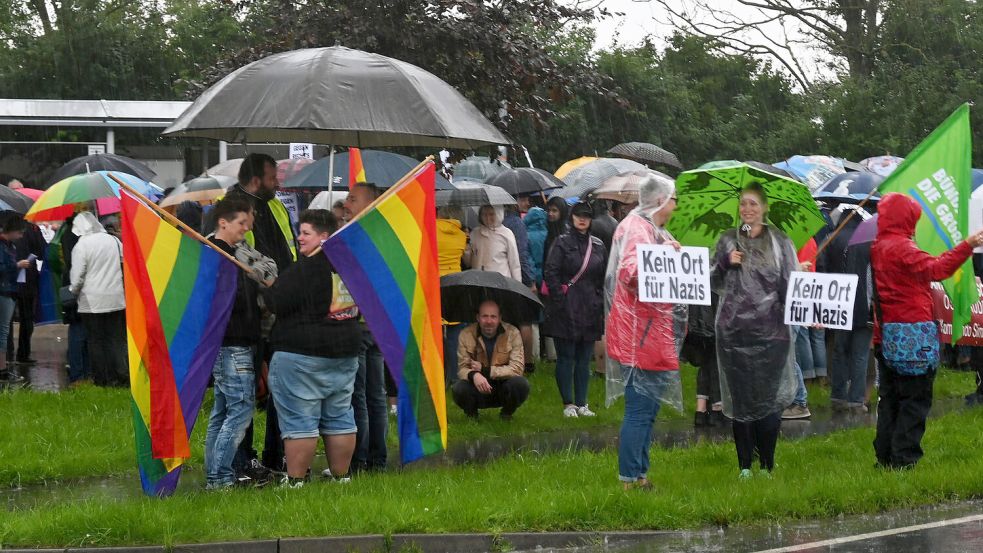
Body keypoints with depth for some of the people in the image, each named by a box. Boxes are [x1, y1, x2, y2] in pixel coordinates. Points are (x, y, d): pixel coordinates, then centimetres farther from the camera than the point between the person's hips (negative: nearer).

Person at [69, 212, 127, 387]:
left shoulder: (81, 246, -11)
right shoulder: (114, 241, 4)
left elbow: (77, 278, -10)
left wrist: (72, 293, 7)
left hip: (91, 302, -4)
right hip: (116, 299, 4)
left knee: (96, 341, 5)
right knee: (116, 338, 8)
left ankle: (102, 379, 6)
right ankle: (121, 375, 3)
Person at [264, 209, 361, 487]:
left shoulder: (302, 270, -17)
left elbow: (277, 304, -18)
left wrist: (266, 286, 0)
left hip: (301, 353, -8)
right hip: (345, 353, 8)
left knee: (298, 419, -4)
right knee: (340, 417, 13)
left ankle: (295, 480, -3)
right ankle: (341, 475, 17)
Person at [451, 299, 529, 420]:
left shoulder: (512, 333, -10)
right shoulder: (466, 335, -8)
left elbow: (516, 368, -16)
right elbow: (462, 368, -11)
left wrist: (485, 370, -23)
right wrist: (474, 375, -36)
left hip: (503, 391, 0)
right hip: (478, 391, 0)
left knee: (521, 384, -32)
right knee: (458, 389, -31)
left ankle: (507, 413, 2)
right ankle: (471, 413, 6)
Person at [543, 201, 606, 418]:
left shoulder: (598, 245, 11)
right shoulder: (563, 242, -2)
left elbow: (604, 276, 17)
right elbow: (551, 272, -7)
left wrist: (600, 301, 9)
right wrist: (559, 298, -13)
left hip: (590, 309, 4)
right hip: (566, 308, -4)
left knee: (584, 358, 7)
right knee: (566, 357, -1)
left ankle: (582, 404, 12)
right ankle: (568, 404, 4)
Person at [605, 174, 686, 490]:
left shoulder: (656, 230, 20)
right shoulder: (635, 228, -12)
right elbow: (630, 273, -28)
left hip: (656, 336, 11)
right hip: (641, 336, -11)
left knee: (647, 409, 13)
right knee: (639, 410, -9)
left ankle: (640, 474, 19)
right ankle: (629, 479, -6)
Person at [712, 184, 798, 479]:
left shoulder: (780, 242, 6)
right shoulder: (728, 241, 11)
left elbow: (791, 283, 3)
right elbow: (713, 283, 12)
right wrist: (725, 263, -7)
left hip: (771, 331, -2)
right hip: (734, 330, 2)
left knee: (769, 398, -4)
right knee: (740, 398, 3)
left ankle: (767, 465, 6)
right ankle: (745, 466, 11)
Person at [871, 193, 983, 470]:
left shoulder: (877, 248, 12)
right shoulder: (902, 247, -15)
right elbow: (936, 269, -28)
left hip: (886, 333, 9)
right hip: (912, 331, -9)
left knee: (890, 397, 13)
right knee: (916, 398, -4)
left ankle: (885, 457, 15)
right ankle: (904, 459, -8)